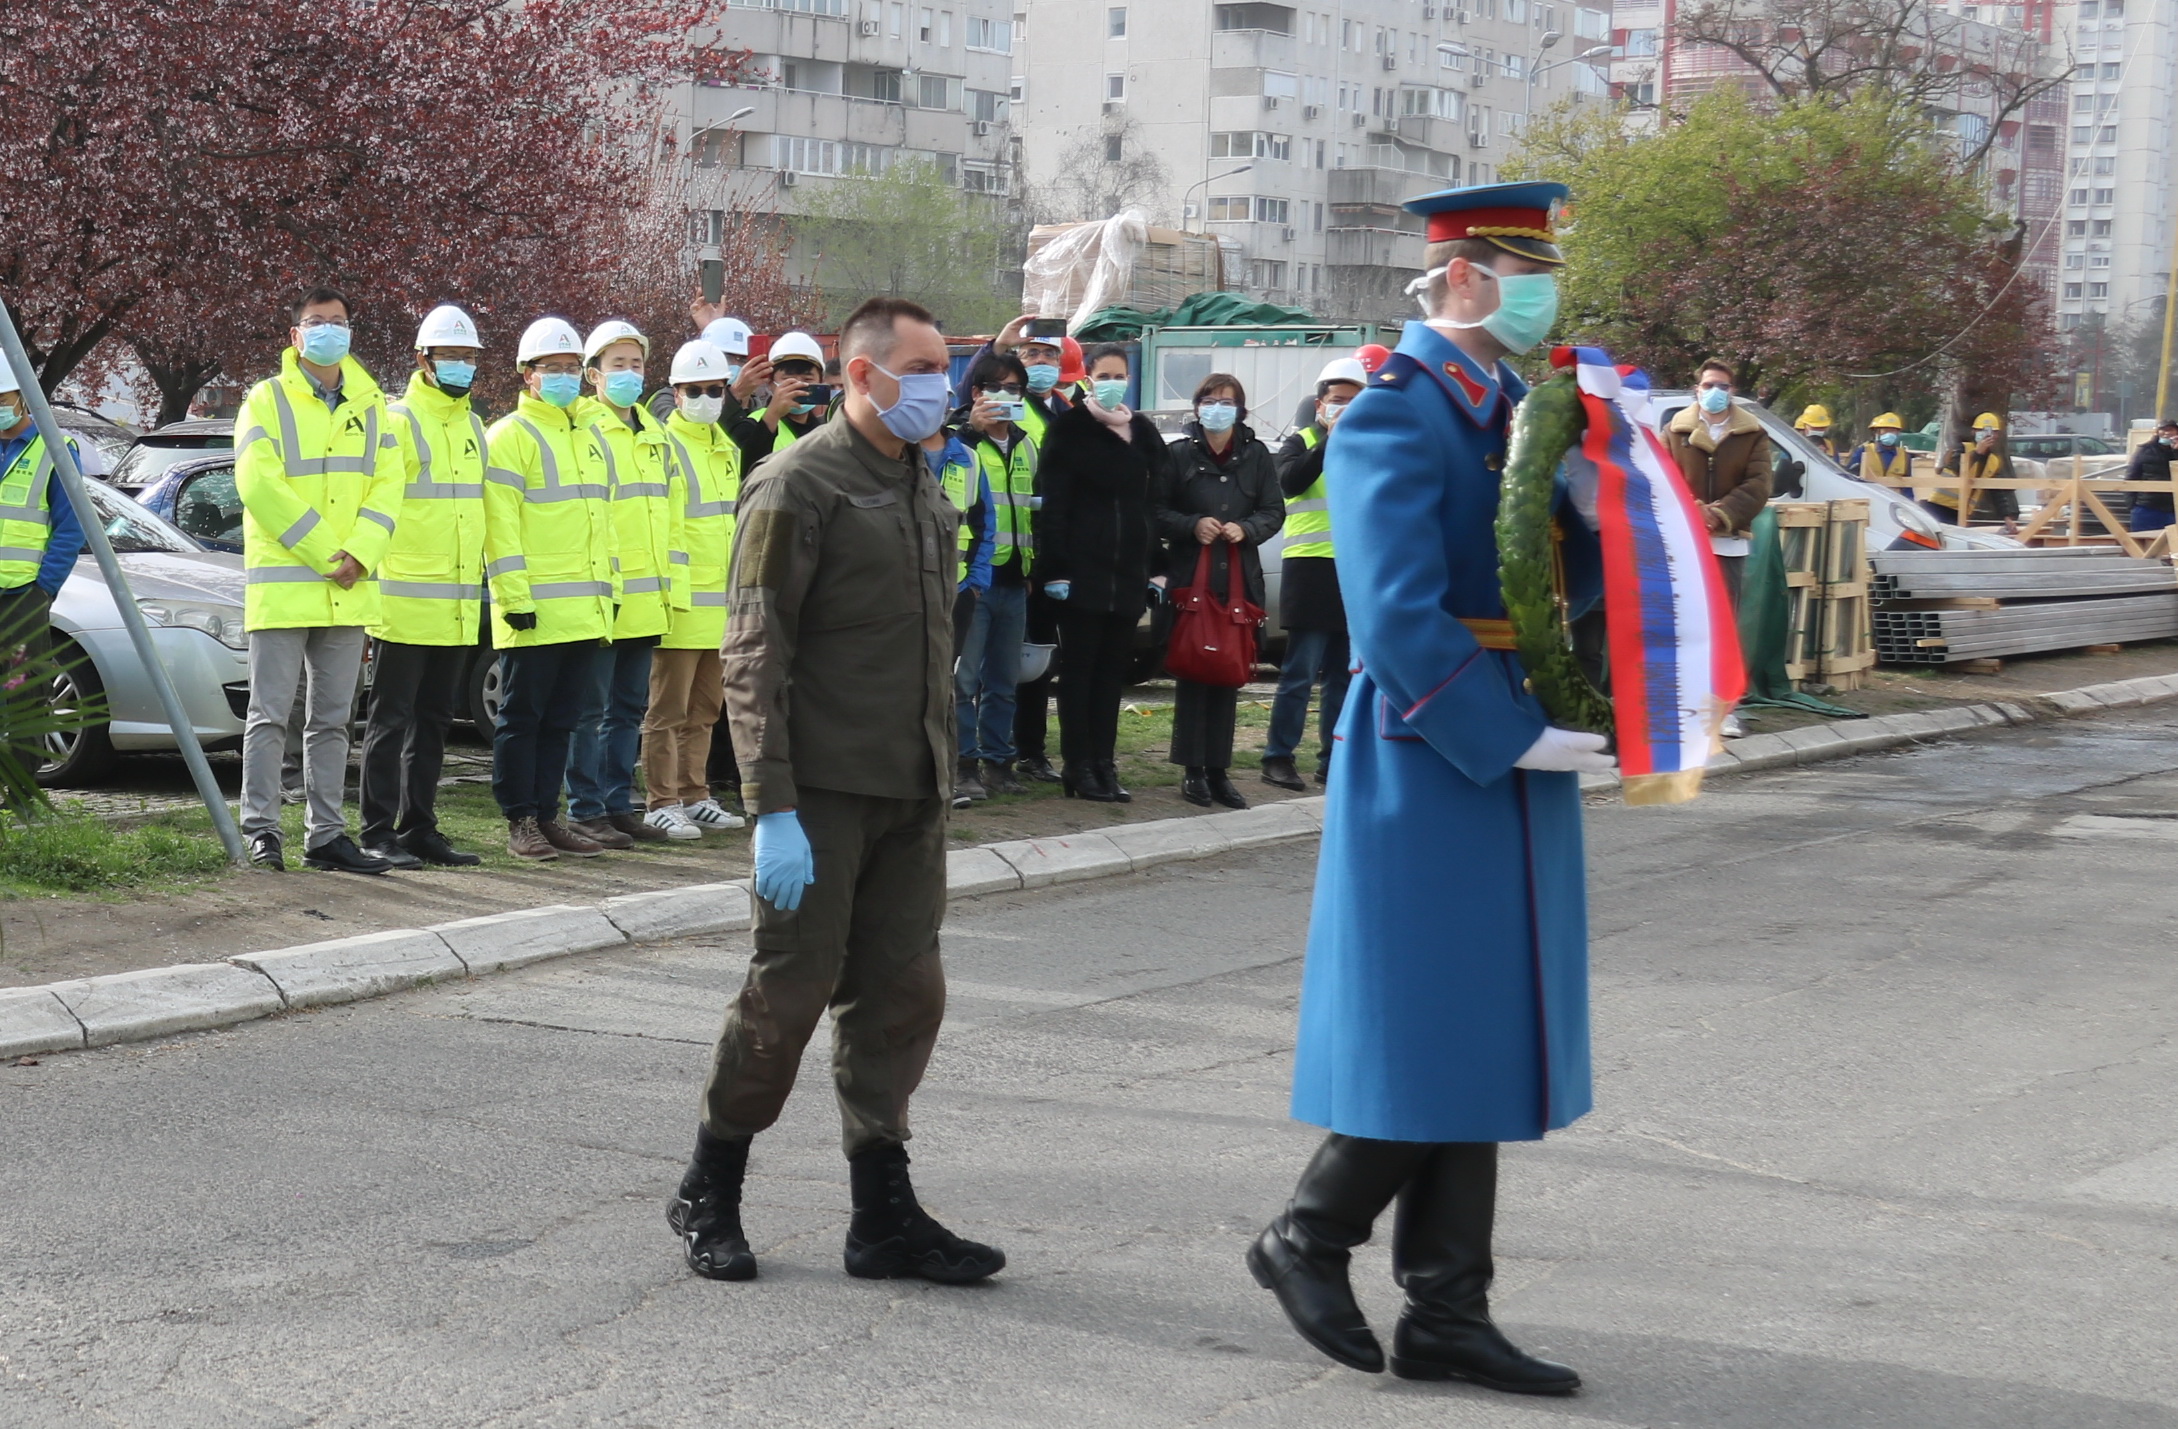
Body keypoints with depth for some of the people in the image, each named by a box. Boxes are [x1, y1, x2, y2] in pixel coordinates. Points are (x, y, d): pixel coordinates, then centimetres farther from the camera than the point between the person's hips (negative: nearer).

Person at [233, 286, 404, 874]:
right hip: (282, 584, -5)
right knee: (271, 715, -4)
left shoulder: (370, 405, 14)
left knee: (332, 719, 9)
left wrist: (360, 553, -11)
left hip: (348, 590, 5)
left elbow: (388, 484, 5)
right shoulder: (268, 400, -1)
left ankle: (326, 835, 14)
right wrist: (324, 552, -15)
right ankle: (261, 831, -1)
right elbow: (259, 483, -12)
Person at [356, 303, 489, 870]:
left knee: (432, 719, 11)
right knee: (391, 719, -4)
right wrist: (371, 584, -17)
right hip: (405, 602, -7)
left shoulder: (473, 428, 17)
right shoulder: (398, 422, -7)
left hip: (457, 604, 7)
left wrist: (479, 585, 20)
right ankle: (378, 832, -1)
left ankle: (419, 827, 17)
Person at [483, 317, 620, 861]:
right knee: (523, 718, -2)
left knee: (561, 719, 10)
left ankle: (547, 816, 15)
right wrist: (514, 595, -17)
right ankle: (521, 822, 1)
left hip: (585, 610, 7)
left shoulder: (590, 438, 20)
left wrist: (610, 588, 17)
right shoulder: (510, 436, -4)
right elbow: (499, 524, -11)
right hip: (535, 610, -7)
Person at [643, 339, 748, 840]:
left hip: (724, 603, 8)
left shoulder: (729, 448, 16)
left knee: (705, 709, 14)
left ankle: (694, 796, 21)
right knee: (669, 711, -3)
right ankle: (663, 804, 1)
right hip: (681, 604, -8)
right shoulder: (665, 447, -8)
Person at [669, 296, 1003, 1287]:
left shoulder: (924, 487, 15)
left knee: (903, 994, 7)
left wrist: (939, 773, 17)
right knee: (789, 994, -1)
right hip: (823, 788, -7)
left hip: (912, 794, 7)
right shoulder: (798, 484, -10)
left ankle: (884, 1217, 15)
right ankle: (707, 1198, 17)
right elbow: (753, 656, -14)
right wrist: (772, 811, -20)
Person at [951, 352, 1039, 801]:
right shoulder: (961, 440, -5)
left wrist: (1033, 562, 23)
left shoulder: (1026, 446, 16)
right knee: (964, 676, -4)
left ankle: (998, 760, 18)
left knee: (1004, 678, 11)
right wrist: (970, 428, -27)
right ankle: (964, 764, 1)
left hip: (1013, 578, 7)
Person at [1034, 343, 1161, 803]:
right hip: (1082, 569, -4)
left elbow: (1157, 497, 10)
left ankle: (1104, 763, 13)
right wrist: (1055, 567, -16)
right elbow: (1054, 502, -8)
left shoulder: (1142, 431, 12)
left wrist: (1156, 566, 3)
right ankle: (1078, 766, 4)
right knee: (1079, 668, 1)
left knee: (1113, 670, 8)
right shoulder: (1070, 427, -2)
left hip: (1128, 570, 5)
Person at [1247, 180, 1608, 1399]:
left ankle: (1448, 1317, 18)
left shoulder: (1519, 410, 14)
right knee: (1423, 1042, -2)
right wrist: (1518, 739, -21)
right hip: (1430, 759, -9)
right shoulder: (1394, 417, -14)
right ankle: (1309, 1240, 19)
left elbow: (1569, 574, 13)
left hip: (1511, 760, 9)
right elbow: (1399, 618, -22)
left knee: (1486, 1045, 11)